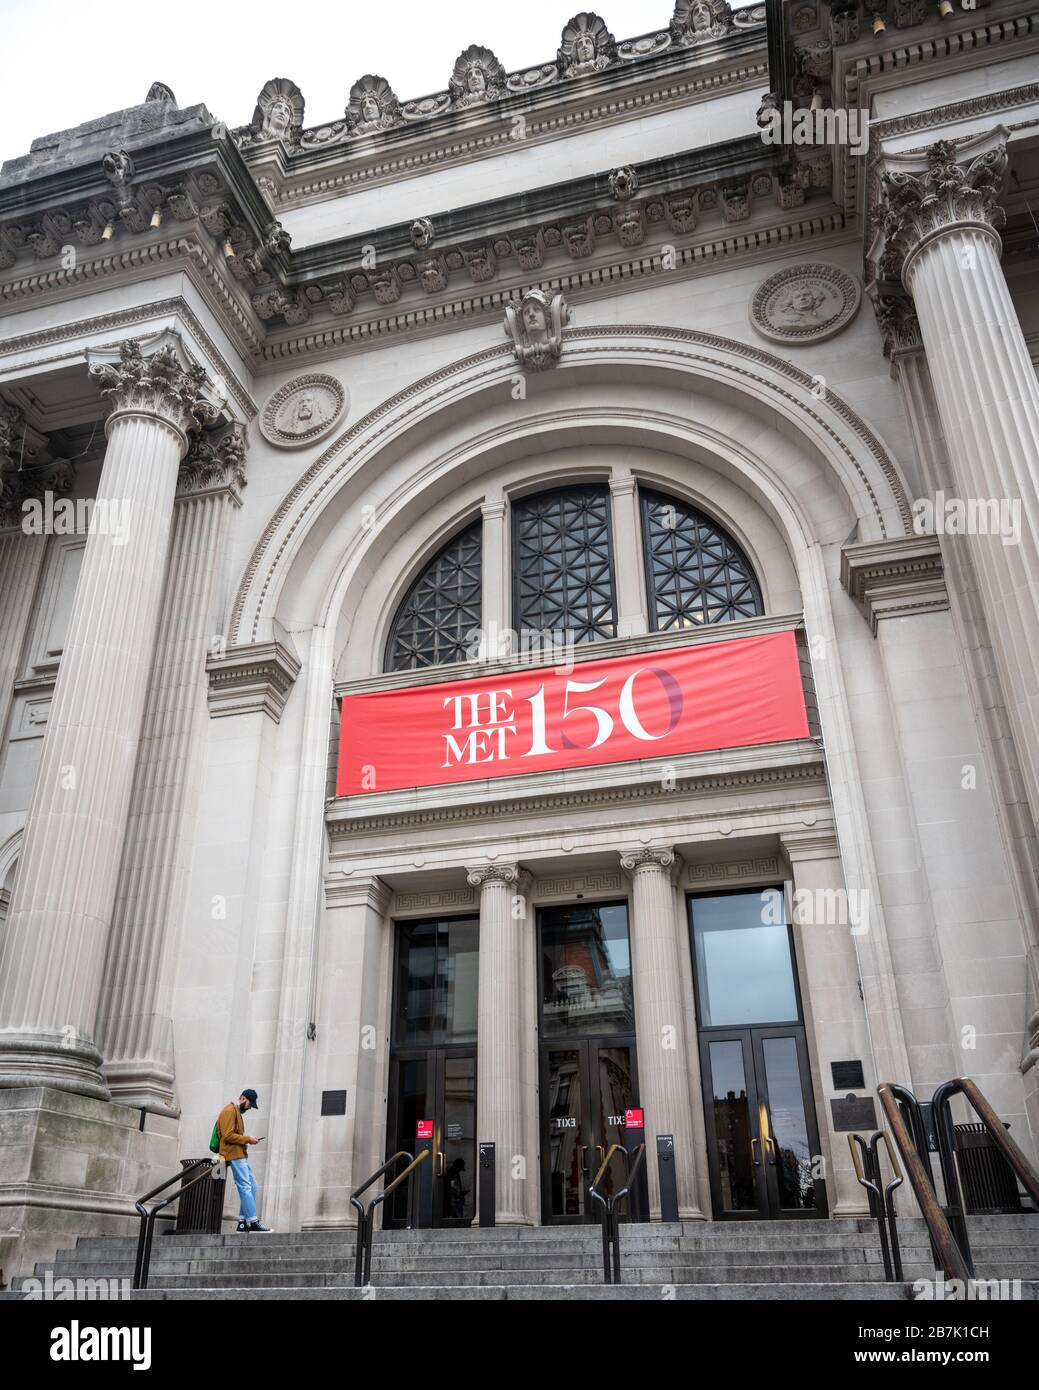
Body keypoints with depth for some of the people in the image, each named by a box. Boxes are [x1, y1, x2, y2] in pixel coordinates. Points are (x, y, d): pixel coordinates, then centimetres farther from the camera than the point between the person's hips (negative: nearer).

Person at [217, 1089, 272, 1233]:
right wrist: (247, 1139, -13)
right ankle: (252, 1221, -13)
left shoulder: (237, 1112, 22)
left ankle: (243, 1221, 8)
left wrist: (247, 1139, 7)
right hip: (234, 1155, -10)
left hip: (241, 1155, 11)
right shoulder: (230, 1110, -9)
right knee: (245, 1187, -12)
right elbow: (228, 1135, -18)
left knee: (252, 1185, 8)